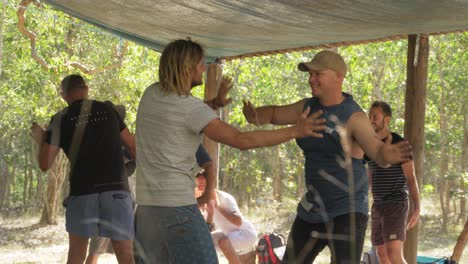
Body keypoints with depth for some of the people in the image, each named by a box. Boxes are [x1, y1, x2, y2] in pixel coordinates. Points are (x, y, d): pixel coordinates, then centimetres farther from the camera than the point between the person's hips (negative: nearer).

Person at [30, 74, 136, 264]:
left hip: (82, 191, 0)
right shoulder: (107, 110, 13)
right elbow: (133, 145, 20)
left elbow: (45, 164, 1)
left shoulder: (60, 120, 5)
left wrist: (40, 140, 22)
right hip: (116, 189, 1)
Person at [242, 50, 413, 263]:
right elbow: (274, 114, 17)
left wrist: (389, 155, -57)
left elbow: (378, 152, -31)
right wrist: (254, 115, -8)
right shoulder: (309, 107, 4)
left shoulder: (353, 117, -18)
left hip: (347, 211, -8)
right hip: (313, 208, 8)